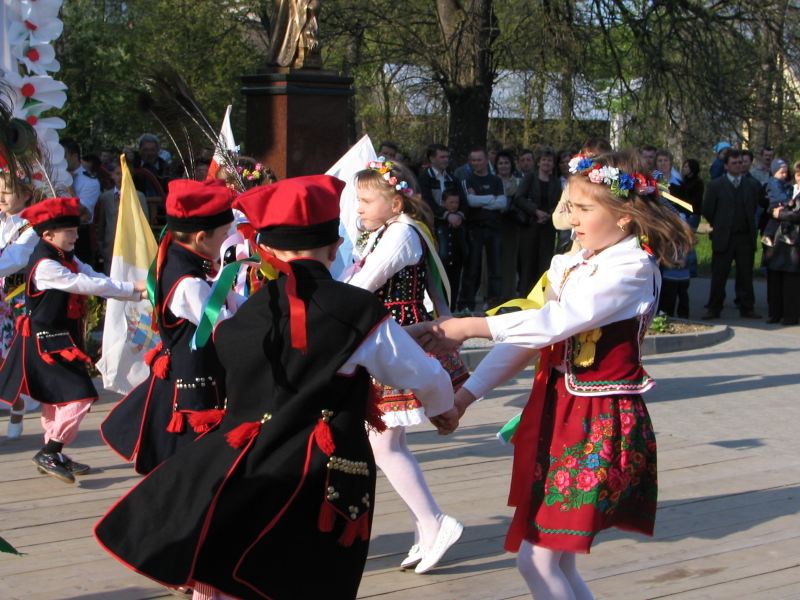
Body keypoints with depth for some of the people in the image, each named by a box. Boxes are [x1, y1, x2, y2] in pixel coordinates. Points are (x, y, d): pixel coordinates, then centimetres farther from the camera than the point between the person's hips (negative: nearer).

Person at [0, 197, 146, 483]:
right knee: (80, 396, -15)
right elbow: (87, 285, -25)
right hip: (46, 342, -11)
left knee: (56, 399, 18)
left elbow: (97, 281, 2)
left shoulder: (69, 260, 9)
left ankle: (53, 454, 29)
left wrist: (139, 293, -11)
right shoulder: (44, 266, -22)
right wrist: (133, 287, -22)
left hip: (63, 339, 11)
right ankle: (48, 454, -8)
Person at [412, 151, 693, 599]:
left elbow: (558, 321, -25)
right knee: (557, 564, 11)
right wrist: (468, 393, 7)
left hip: (600, 424, -8)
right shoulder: (576, 264, 12)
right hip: (557, 411, 8)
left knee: (538, 559, -10)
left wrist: (471, 327, -26)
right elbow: (530, 335, 13)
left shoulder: (632, 268, -13)